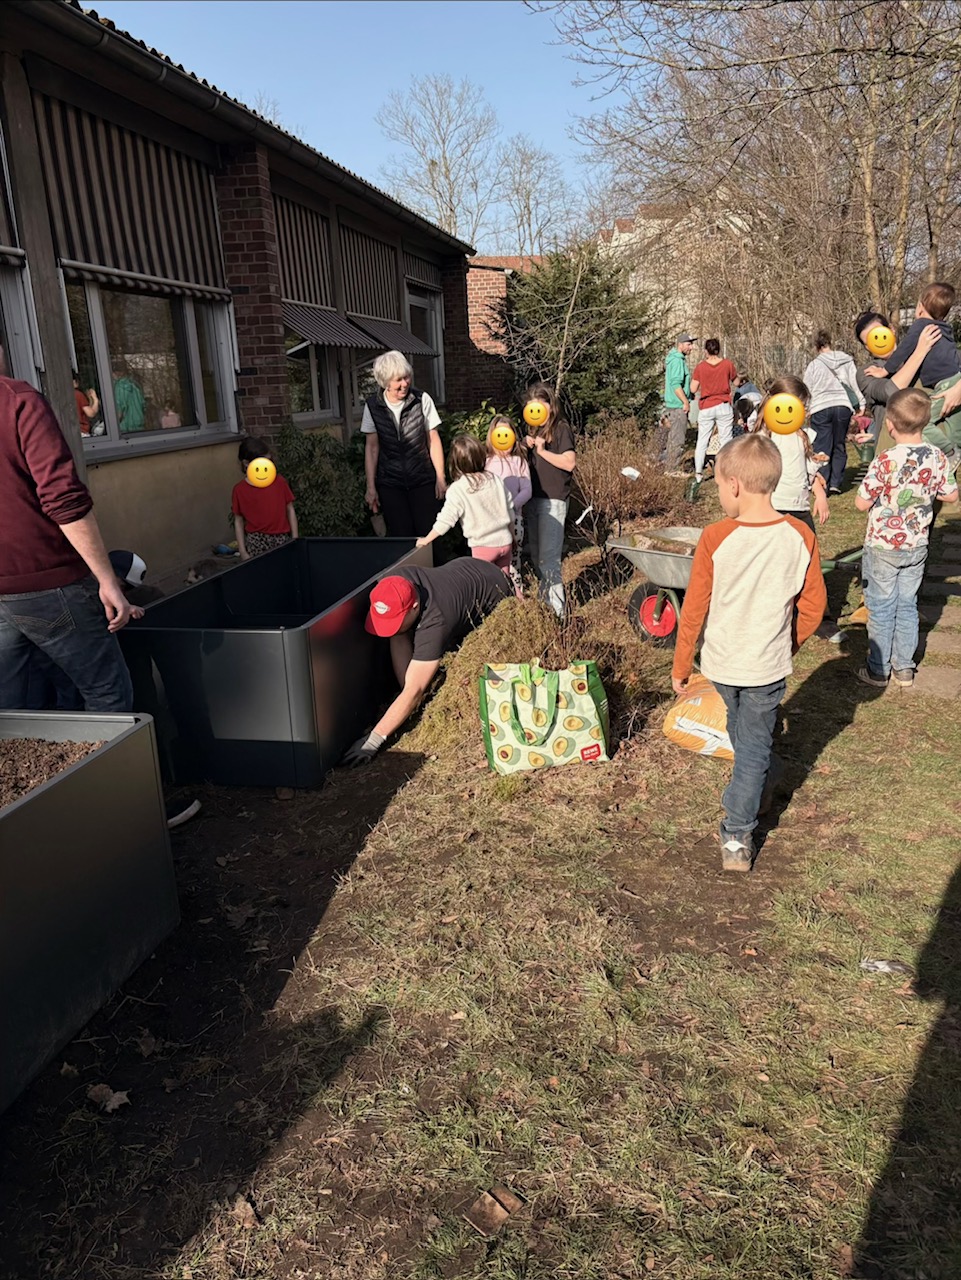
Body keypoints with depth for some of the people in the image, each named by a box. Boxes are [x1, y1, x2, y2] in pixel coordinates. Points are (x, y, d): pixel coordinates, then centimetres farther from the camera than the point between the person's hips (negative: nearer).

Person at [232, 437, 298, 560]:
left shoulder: (279, 482, 0)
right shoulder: (239, 490, -2)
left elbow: (290, 510, 6)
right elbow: (238, 521, 4)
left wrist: (295, 540, 2)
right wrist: (242, 552, 0)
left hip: (281, 540, 1)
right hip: (256, 544, -1)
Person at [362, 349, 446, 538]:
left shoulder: (422, 400, -6)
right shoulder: (373, 406, -3)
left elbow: (433, 440, 1)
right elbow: (372, 448, 3)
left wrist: (440, 478, 0)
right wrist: (371, 487, 2)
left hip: (423, 480, 0)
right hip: (390, 484, 1)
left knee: (428, 535, -4)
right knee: (401, 536, -4)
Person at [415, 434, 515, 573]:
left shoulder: (457, 490, -14)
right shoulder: (496, 480, 0)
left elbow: (446, 520, -12)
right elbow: (510, 510, 7)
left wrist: (426, 540, 1)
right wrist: (512, 538, 21)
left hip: (483, 546, -4)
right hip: (505, 541, 5)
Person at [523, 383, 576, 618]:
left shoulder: (561, 428, -7)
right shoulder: (537, 430, 16)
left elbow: (569, 463, -18)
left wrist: (542, 450, -16)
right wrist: (528, 447, 1)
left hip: (553, 500, -8)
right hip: (534, 499, 8)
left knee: (548, 557, -10)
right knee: (536, 556, 12)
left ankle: (557, 610, -6)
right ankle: (546, 600, 23)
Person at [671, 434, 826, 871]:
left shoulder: (715, 539, -18)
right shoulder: (800, 537, -12)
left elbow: (694, 609, -12)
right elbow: (813, 606, -3)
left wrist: (680, 666, 1)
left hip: (721, 662, 0)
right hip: (769, 666, 1)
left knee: (743, 738, 28)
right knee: (753, 746, 13)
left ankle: (762, 775, 52)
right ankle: (738, 838, 18)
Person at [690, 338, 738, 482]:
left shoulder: (700, 367, -6)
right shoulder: (727, 364, -3)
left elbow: (693, 389, -5)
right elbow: (735, 382, 10)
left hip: (706, 408, 0)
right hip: (724, 406, 0)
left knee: (702, 441, 7)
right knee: (725, 440, 5)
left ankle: (698, 473, 5)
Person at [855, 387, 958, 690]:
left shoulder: (886, 461, -23)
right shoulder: (937, 457, -7)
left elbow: (862, 503, -18)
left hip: (882, 546, -5)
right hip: (916, 546, 5)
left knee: (881, 608, 7)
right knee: (907, 606, 16)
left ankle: (878, 670, 17)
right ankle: (904, 669, 24)